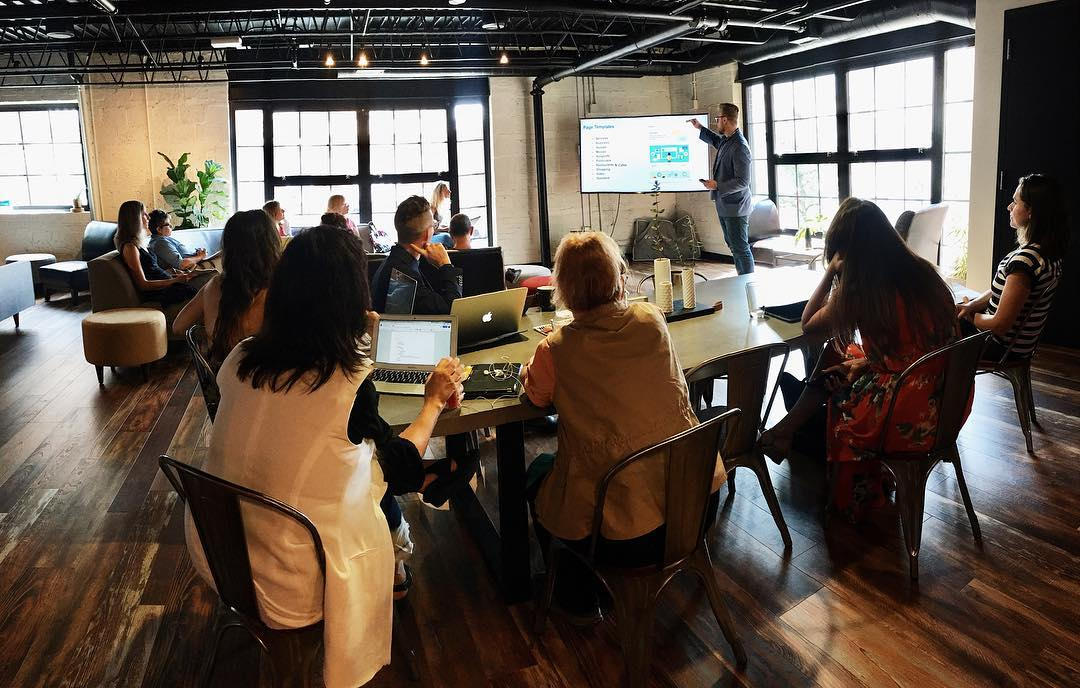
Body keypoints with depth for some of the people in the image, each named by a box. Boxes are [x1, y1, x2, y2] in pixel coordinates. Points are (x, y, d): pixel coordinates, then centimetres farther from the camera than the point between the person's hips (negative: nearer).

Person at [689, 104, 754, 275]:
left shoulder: (739, 147, -23)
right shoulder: (725, 140, 7)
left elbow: (743, 181, -25)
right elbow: (715, 140, 35)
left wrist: (717, 185, -22)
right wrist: (700, 128, 32)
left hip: (735, 207, -10)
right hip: (725, 205, 10)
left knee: (741, 249, -4)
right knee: (733, 245, 17)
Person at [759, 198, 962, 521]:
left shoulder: (857, 291, -17)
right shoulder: (923, 271, 2)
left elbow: (808, 325, 0)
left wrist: (831, 270, 1)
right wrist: (867, 361, 10)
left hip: (911, 420, -6)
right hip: (949, 400, 7)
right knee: (841, 361, 18)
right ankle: (785, 430, 26)